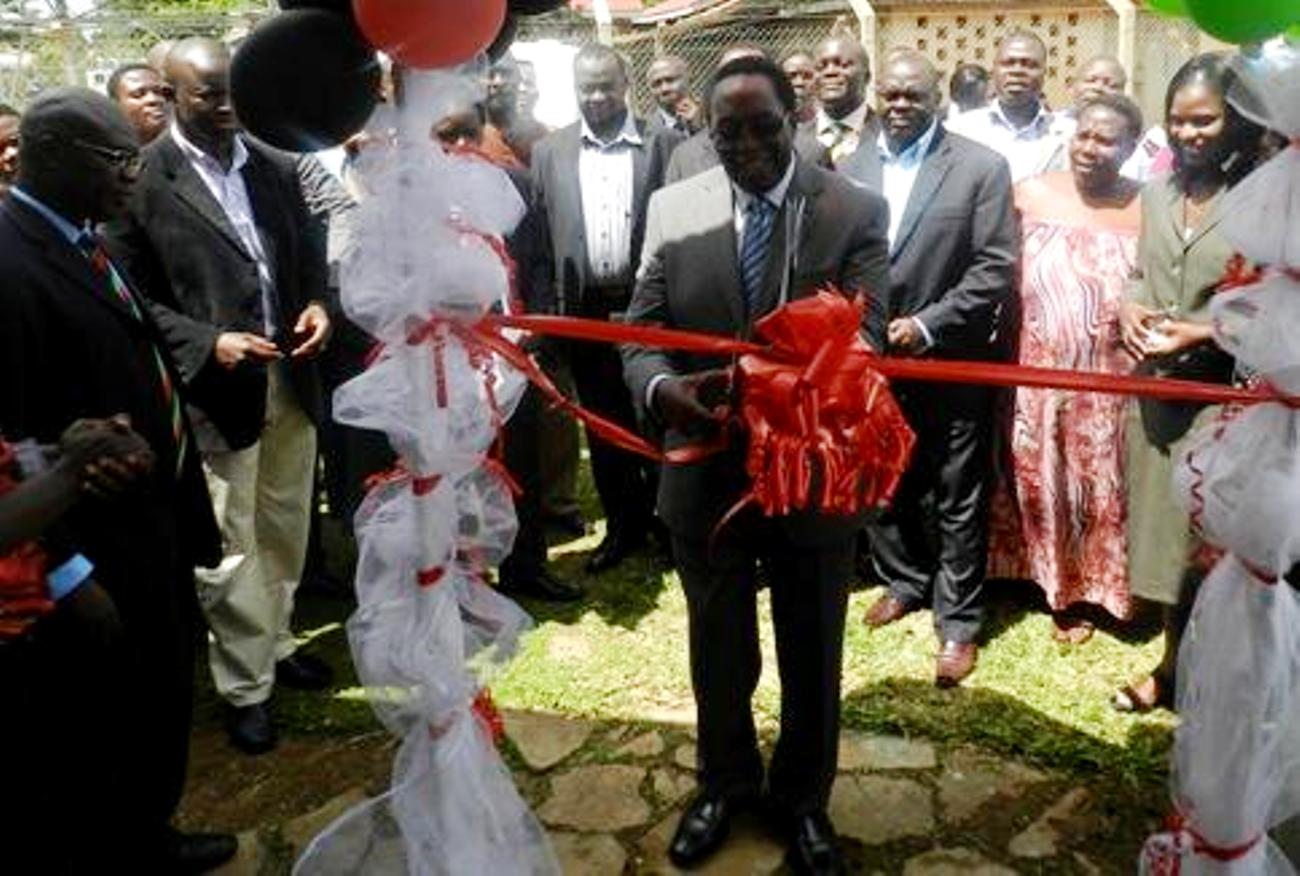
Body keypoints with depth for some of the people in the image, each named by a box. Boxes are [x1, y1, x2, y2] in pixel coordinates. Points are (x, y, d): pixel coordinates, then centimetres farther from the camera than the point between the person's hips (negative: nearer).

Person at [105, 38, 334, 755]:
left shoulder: (276, 168, 7)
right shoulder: (142, 180, -8)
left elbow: (308, 255, 15)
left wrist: (317, 305, -5)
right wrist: (208, 343, -19)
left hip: (291, 378, 5)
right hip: (215, 390, -5)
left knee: (285, 528, 17)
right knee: (229, 547, 2)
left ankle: (275, 642, 37)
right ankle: (244, 687, 18)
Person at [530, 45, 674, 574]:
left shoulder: (659, 146, 1)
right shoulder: (549, 152, 6)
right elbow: (538, 234, 6)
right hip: (586, 310, 2)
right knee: (604, 426, 10)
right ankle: (623, 526, 24)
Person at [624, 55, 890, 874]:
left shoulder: (856, 210, -8)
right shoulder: (673, 208, -3)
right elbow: (640, 333, -4)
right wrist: (663, 388, -27)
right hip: (704, 471, 2)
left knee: (813, 654, 18)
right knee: (718, 648, 21)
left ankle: (803, 795, 44)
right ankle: (724, 784, 47)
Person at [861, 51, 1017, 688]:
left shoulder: (981, 167, -6)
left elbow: (995, 268, -10)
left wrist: (925, 326, -17)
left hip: (951, 360, -4)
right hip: (871, 356, 4)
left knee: (958, 500, 7)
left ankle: (958, 621, 20)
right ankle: (904, 581, 39)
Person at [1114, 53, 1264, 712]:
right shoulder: (1158, 191, 8)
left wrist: (1203, 335, -21)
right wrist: (1128, 308, -3)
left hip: (1220, 397, -5)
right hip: (1154, 388, 6)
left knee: (1206, 541, 6)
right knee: (1163, 530, 15)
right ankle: (1172, 665, 31)